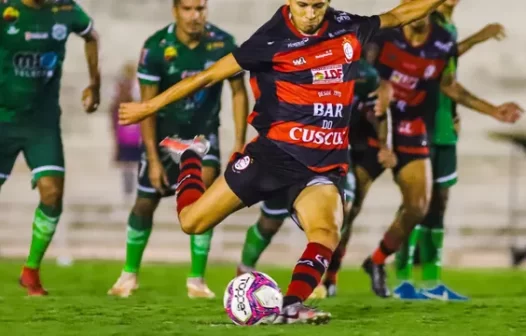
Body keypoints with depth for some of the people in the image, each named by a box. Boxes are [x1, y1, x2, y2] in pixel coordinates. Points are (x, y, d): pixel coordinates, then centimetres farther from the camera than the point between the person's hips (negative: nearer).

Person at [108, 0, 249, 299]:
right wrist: (153, 159, -17)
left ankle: (197, 280, -3)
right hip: (164, 133, -1)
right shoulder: (156, 47, -21)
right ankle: (130, 273, 25)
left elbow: (239, 92, -5)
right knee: (146, 204, 4)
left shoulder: (223, 44, -17)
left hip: (203, 133, 1)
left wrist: (240, 142, -10)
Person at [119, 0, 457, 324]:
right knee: (192, 221, 3)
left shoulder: (349, 29, 2)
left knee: (327, 232, -28)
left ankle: (292, 306, -32)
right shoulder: (272, 40, -11)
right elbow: (209, 76, -7)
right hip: (275, 151, -2)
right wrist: (150, 106, -3)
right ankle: (190, 156, 31)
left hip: (325, 163, 2)